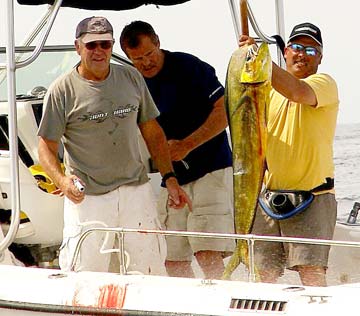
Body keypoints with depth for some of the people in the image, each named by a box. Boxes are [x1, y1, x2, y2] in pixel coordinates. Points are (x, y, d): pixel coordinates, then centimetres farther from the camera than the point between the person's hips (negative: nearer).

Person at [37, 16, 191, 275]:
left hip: (136, 191, 3)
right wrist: (61, 180, -22)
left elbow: (152, 133, 15)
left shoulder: (131, 78, 7)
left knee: (152, 274, 4)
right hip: (87, 197, -3)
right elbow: (46, 147, -3)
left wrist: (170, 179, 9)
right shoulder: (62, 90, -4)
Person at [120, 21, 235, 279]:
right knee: (173, 261, 3)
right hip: (173, 179, 6)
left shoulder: (189, 67, -7)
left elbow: (225, 111, -11)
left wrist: (186, 146, -15)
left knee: (207, 254, -16)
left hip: (210, 171, -6)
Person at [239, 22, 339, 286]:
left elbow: (298, 91, -25)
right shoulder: (269, 90, 18)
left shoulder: (325, 84, -2)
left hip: (311, 197, -5)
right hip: (269, 197, 5)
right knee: (265, 273, 5)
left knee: (312, 271, -15)